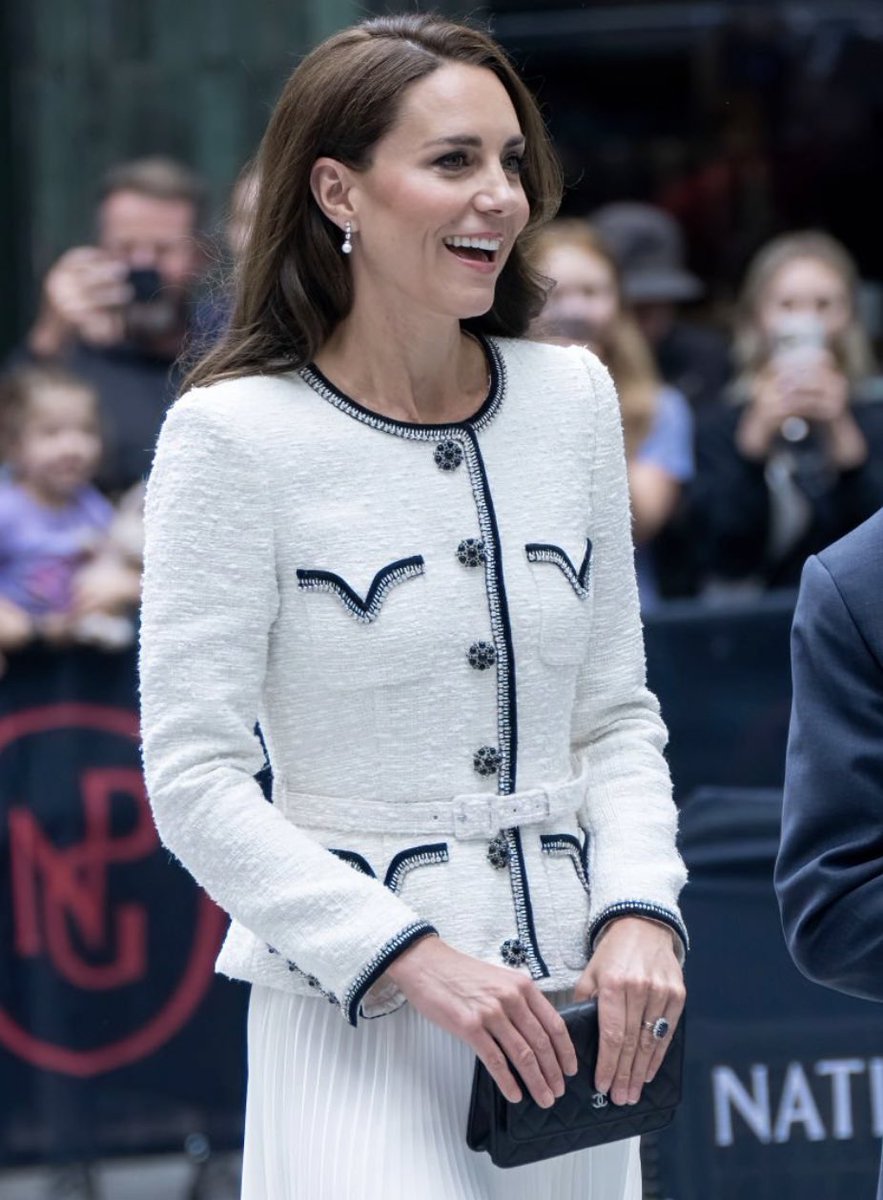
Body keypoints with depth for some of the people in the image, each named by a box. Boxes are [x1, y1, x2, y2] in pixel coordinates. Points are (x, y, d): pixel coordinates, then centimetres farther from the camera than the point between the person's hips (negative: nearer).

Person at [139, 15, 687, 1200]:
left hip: (571, 1012, 5)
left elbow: (618, 713, 13)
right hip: (354, 1020, -5)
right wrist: (416, 960, -17)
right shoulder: (234, 435, -7)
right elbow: (195, 782, -10)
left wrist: (639, 910, -4)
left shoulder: (572, 397, 8)